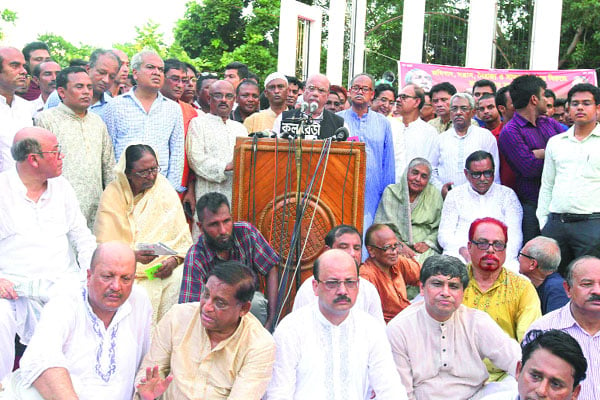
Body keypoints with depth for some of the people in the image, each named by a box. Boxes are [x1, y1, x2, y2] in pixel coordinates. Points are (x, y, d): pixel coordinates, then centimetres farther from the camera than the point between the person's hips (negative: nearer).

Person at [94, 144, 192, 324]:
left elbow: (182, 236, 6)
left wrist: (174, 259, -12)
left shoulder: (164, 189, 5)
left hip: (163, 267, 2)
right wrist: (133, 255, -26)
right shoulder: (112, 196, -2)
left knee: (179, 282, -25)